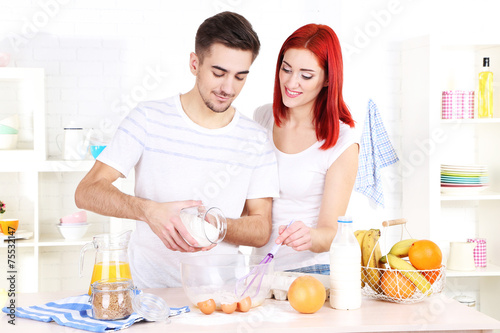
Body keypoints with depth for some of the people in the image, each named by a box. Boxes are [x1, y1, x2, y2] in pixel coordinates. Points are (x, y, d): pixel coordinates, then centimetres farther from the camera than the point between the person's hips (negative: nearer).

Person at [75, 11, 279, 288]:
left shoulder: (255, 139, 4)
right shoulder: (149, 119, -2)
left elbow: (261, 229, 5)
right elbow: (86, 192, -8)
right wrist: (149, 210, -26)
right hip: (147, 288, -2)